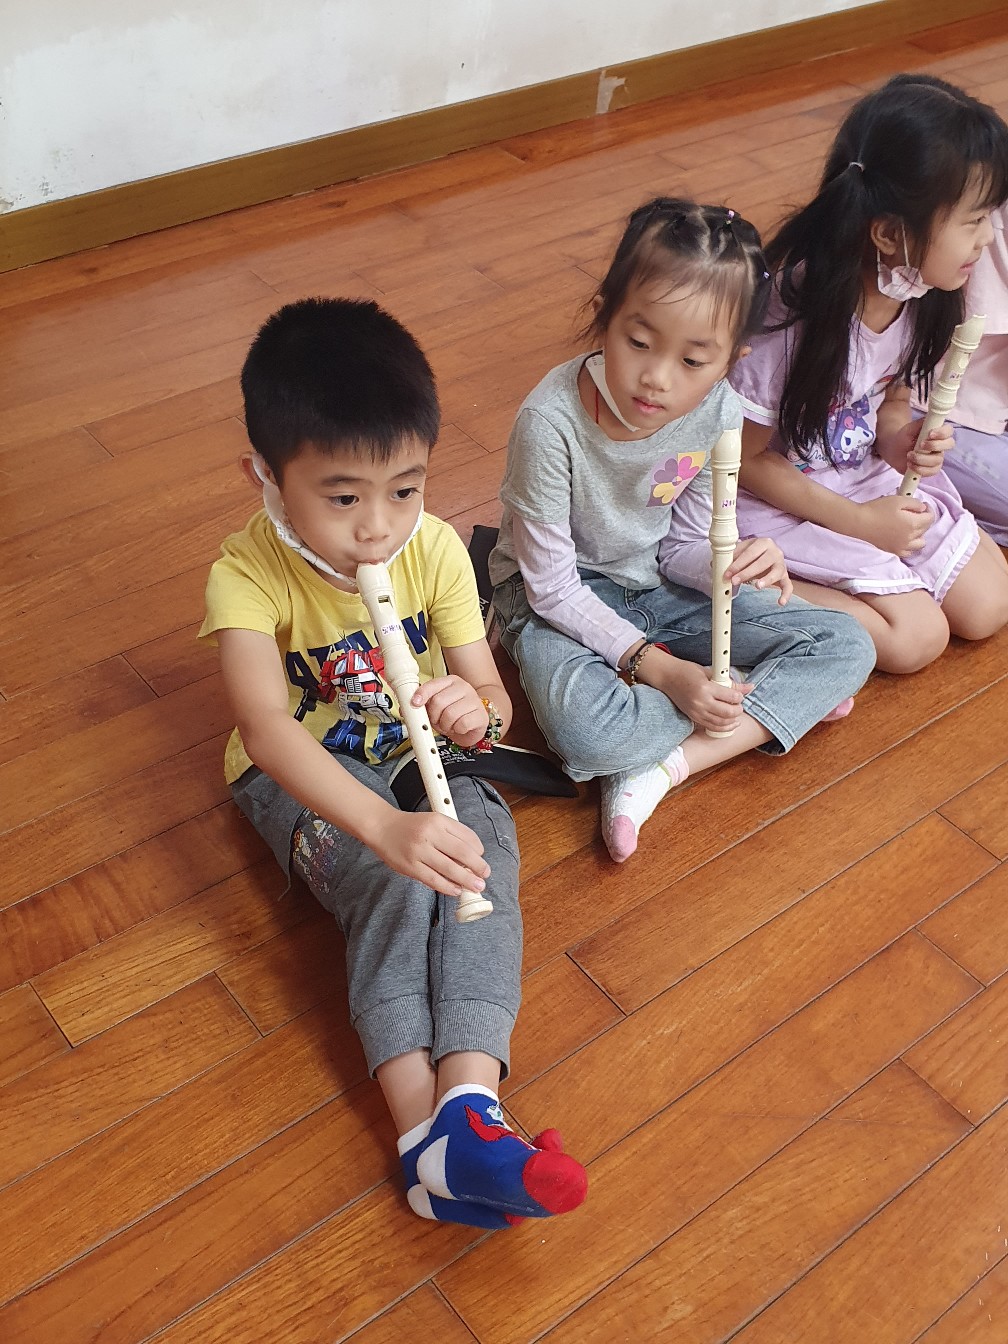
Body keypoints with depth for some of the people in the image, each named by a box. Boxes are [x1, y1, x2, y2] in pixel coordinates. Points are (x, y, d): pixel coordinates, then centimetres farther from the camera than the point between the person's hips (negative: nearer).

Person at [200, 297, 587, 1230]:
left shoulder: (435, 547, -14)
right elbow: (267, 727, -39)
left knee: (486, 848, -29)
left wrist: (475, 710, -40)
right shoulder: (248, 576, -24)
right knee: (393, 883, -32)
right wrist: (383, 826, -55)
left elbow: (491, 692, -12)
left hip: (419, 753, 3)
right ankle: (426, 1124, -33)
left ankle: (467, 1104, -38)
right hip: (304, 770, -2)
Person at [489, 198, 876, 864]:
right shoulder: (551, 422, -30)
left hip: (657, 584, 5)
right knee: (586, 729, -38)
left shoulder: (718, 413, -15)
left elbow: (687, 544, -2)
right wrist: (656, 667, -24)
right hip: (560, 598, -5)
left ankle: (663, 765, -18)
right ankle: (780, 700, -10)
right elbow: (552, 586, -21)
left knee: (847, 647, -8)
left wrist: (741, 563, -26)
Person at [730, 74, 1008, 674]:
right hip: (779, 495, -7)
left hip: (869, 473, 7)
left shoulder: (919, 292, -9)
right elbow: (746, 460, -20)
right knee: (917, 637, -14)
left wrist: (902, 441, -14)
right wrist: (857, 521, -18)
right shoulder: (788, 314, -31)